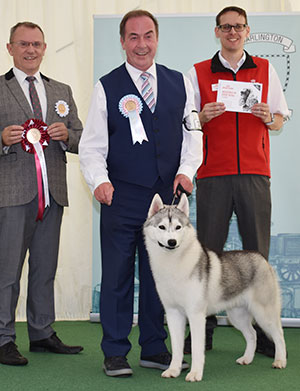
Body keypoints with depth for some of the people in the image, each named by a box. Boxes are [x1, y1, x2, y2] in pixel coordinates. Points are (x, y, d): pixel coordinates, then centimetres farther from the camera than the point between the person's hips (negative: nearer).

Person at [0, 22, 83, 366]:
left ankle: (42, 334, 21)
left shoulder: (62, 92, 18)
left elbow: (80, 139, 16)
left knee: (45, 269, 11)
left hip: (52, 193, 5)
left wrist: (66, 134, -5)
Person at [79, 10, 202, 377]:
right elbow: (91, 145, -1)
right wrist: (99, 179, -18)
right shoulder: (106, 87, 2)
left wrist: (186, 170, -5)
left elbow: (193, 133, 12)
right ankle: (115, 353, 13)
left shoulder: (180, 83, 10)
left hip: (166, 195, 3)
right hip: (122, 198, -2)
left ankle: (154, 348, 23)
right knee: (117, 275, 1)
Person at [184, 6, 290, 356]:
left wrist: (268, 116, -5)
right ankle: (203, 331, 6)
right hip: (213, 173, -1)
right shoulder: (197, 73, 10)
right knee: (208, 251, -2)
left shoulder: (265, 70, 14)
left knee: (258, 252, 0)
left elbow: (279, 122, 17)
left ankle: (263, 331, 6)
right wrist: (203, 117, -10)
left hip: (254, 172, 1)